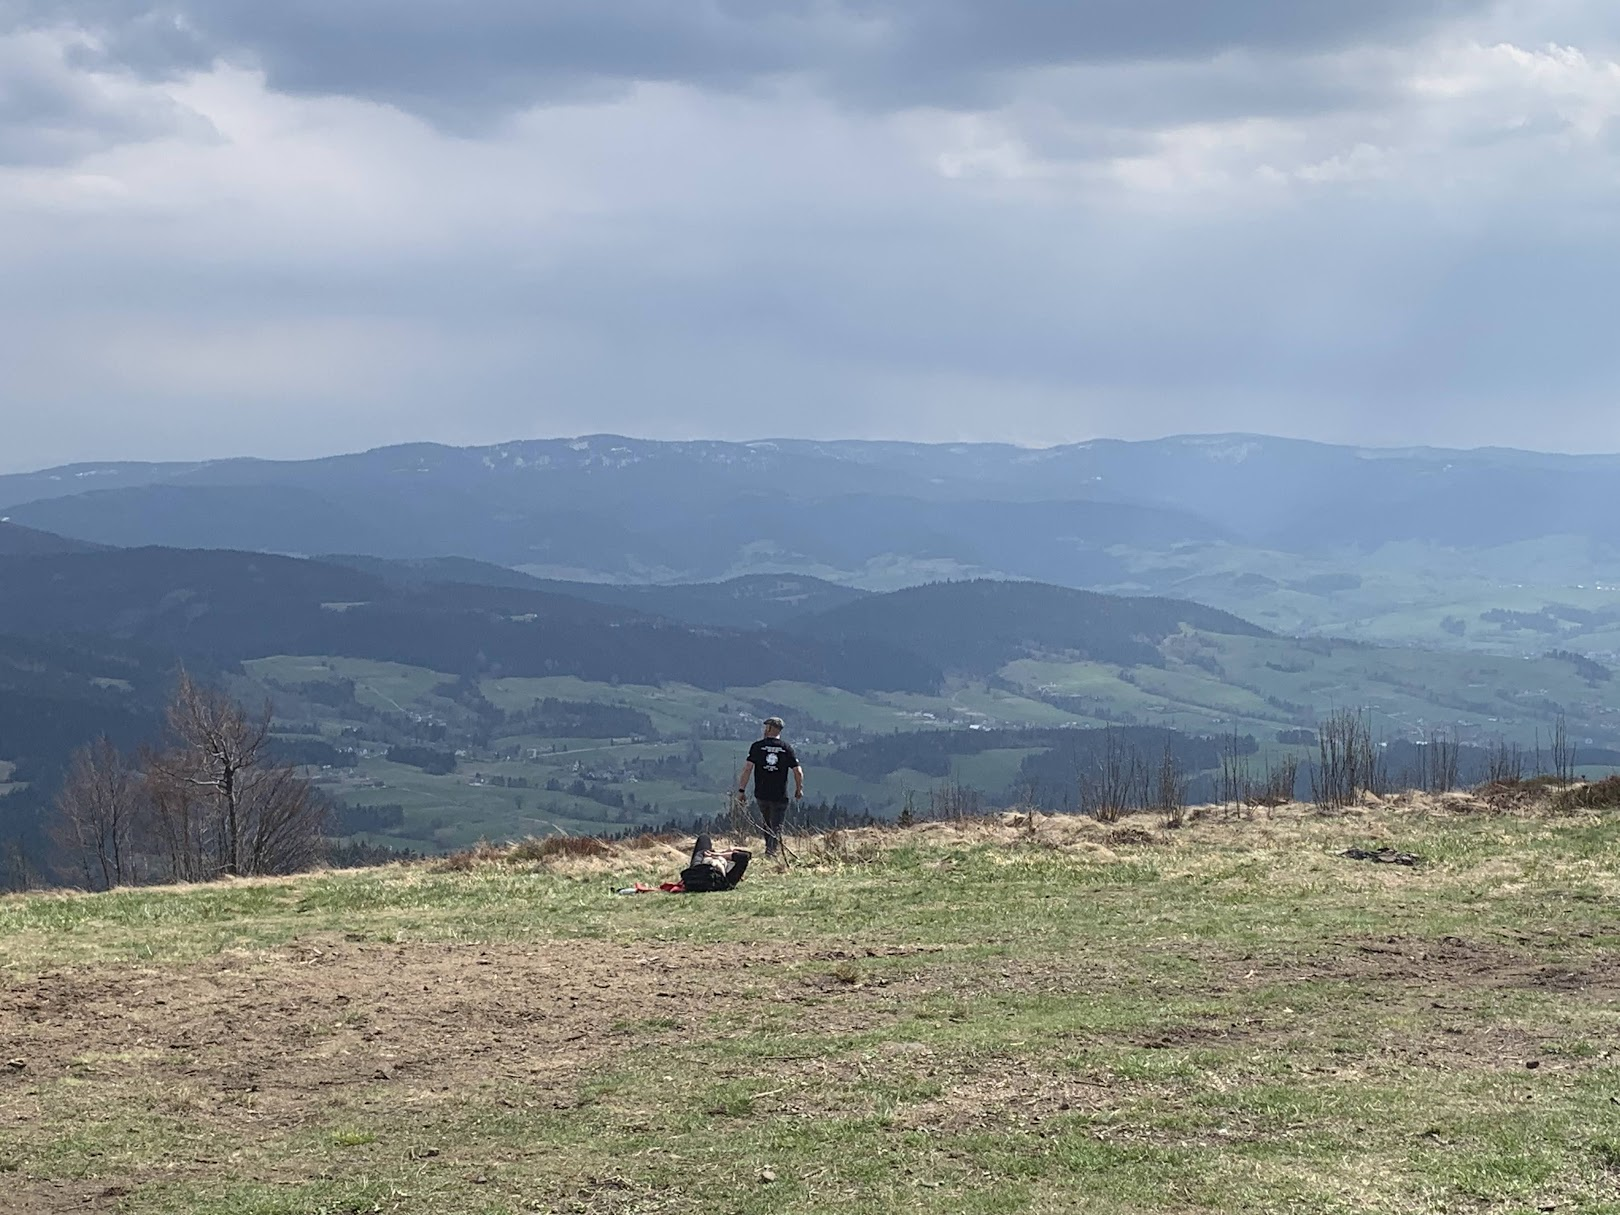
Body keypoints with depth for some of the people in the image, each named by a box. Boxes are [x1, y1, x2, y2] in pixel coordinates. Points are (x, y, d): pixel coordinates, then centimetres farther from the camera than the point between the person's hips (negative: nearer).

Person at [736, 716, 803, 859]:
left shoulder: (757, 746, -3)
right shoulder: (787, 749, -2)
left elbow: (747, 768, -10)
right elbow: (798, 772, -4)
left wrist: (741, 790, -5)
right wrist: (799, 790, 13)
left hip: (761, 794, 1)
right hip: (780, 796, -1)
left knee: (767, 825, 22)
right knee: (777, 827, 1)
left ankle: (770, 849, 30)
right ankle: (771, 851, -15)